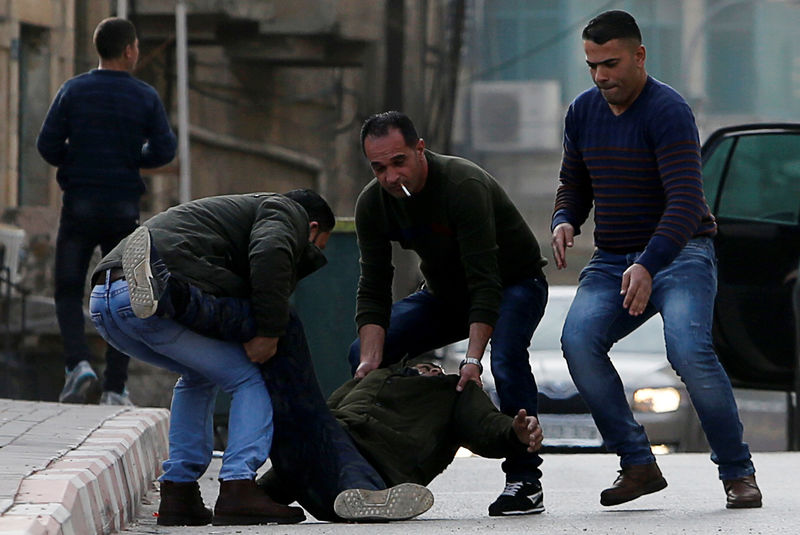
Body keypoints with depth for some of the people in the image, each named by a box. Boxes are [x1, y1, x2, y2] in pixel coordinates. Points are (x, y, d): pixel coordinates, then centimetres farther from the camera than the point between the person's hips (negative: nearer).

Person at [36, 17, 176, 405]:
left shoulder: (73, 91, -1)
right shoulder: (145, 97, -1)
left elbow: (47, 145, -5)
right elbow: (164, 150, -4)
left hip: (79, 203, 0)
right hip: (124, 209, 0)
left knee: (69, 292, 8)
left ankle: (78, 363, -16)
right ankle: (115, 386, 2)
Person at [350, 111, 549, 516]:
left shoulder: (463, 186, -34)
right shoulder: (372, 204, -16)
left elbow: (485, 282, -36)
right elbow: (373, 290, -13)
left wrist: (472, 359, -44)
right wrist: (371, 358, -28)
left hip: (514, 282, -6)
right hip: (444, 292, 6)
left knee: (506, 357, -35)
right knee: (363, 355, -8)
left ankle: (525, 480, -24)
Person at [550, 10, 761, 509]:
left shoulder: (668, 111, -15)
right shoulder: (583, 112, 7)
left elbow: (686, 201, -25)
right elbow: (574, 184, 21)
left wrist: (648, 266, -38)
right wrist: (565, 222, -3)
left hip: (680, 253, -6)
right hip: (612, 260, 6)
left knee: (689, 348, -29)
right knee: (578, 340, -21)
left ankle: (738, 472, -13)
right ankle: (638, 463, -13)